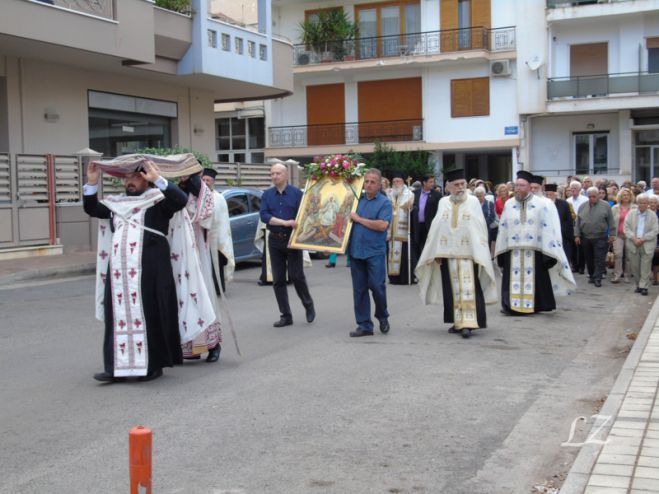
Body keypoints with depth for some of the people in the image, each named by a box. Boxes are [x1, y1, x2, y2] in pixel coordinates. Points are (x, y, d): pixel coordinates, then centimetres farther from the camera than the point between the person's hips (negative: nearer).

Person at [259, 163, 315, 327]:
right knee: (278, 280, 4)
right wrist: (285, 222, -17)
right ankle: (285, 316, 12)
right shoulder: (267, 195, 7)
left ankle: (308, 305, 20)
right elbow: (264, 216, -6)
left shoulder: (296, 193, 0)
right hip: (274, 240, 3)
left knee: (296, 276, -5)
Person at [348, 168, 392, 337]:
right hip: (356, 250, 4)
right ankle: (364, 325, 13)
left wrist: (359, 219, -10)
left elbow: (382, 225, -15)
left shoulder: (384, 203, -2)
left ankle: (382, 316, 22)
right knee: (359, 289, 5)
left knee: (377, 285, -4)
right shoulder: (357, 199, 11)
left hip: (375, 252, -4)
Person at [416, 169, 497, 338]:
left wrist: (478, 254, -8)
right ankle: (457, 322, 15)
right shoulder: (443, 202, 9)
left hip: (467, 253, -3)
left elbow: (480, 228, -1)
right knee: (452, 290, 6)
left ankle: (467, 323, -12)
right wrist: (437, 252, 0)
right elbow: (436, 228, 7)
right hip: (447, 253, 3)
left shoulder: (473, 202, 2)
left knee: (467, 288, -9)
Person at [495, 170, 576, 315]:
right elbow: (503, 229, 9)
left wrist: (547, 253, -9)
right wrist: (501, 252, 6)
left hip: (534, 251, -2)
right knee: (513, 280, 1)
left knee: (533, 280, 3)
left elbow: (547, 228, -3)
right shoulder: (508, 205, 8)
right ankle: (511, 305, 5)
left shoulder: (541, 204, 0)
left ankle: (534, 305, 12)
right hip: (512, 252, 2)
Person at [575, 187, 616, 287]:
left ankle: (597, 278, -3)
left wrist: (612, 235, -4)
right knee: (589, 259, 11)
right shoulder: (582, 206, 7)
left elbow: (611, 222, 0)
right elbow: (578, 222, 8)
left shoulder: (605, 206, -1)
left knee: (599, 259, -5)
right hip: (585, 238, 3)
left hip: (600, 238, -3)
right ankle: (591, 275, 23)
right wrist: (577, 235, 3)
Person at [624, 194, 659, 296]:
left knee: (646, 267, -3)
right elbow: (626, 228, 1)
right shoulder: (631, 213, 6)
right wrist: (634, 238, -13)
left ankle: (644, 286, 3)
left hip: (647, 245, -2)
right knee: (634, 266, 6)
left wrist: (643, 239, -12)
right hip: (633, 244, 2)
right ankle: (639, 284, 20)